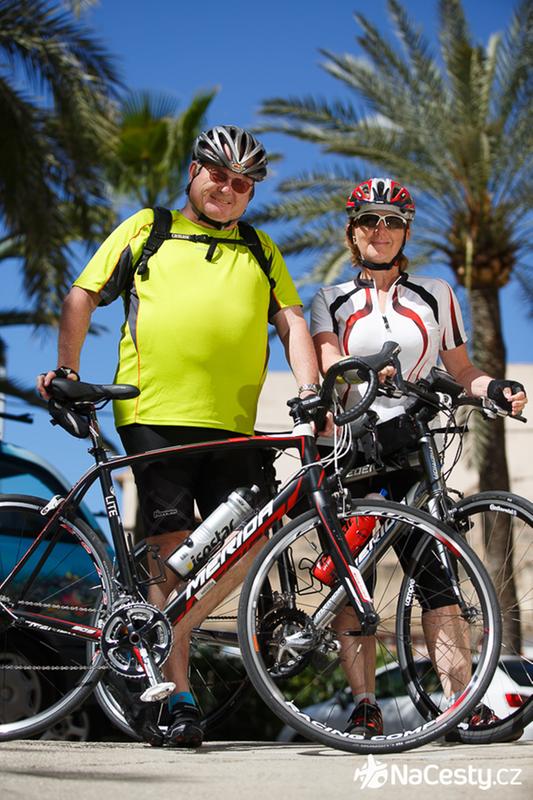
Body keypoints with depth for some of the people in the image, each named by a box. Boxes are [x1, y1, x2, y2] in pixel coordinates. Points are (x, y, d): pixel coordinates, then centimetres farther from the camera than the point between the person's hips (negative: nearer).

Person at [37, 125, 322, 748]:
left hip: (233, 422, 4)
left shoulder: (261, 252, 23)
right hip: (154, 414, -3)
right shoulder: (145, 231, 14)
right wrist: (66, 368, 3)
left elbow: (290, 321, 14)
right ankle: (180, 698, -2)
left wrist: (309, 390, -1)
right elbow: (82, 297, 13)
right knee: (173, 545, -7)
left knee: (246, 543, -6)